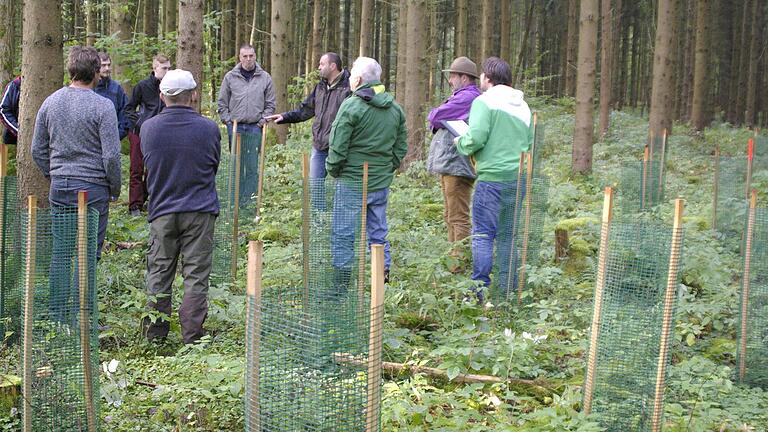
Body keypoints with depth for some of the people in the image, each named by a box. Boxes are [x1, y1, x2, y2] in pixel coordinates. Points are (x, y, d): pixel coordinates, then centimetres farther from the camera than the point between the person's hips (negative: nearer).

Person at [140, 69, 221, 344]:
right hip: (200, 211, -2)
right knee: (196, 275, 3)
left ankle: (155, 334, 17)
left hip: (162, 211, 2)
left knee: (158, 274, 11)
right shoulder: (209, 128, -6)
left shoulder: (148, 128, -2)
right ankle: (192, 336, 4)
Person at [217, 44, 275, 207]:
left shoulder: (265, 78, 6)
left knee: (252, 165, -1)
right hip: (235, 126, 0)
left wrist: (263, 120, 0)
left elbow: (270, 103, 10)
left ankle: (250, 198, 4)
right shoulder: (230, 77, 5)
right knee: (237, 164, 5)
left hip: (255, 127, 0)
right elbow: (222, 103, 9)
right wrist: (227, 120, 0)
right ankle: (236, 198, 10)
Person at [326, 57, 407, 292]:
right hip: (382, 184, 6)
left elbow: (337, 147, -14)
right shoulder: (395, 108, 7)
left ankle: (339, 288, 5)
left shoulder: (351, 106, -14)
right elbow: (401, 146, 11)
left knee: (343, 236, 1)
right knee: (378, 233, 17)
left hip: (352, 183, -6)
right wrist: (388, 168, 17)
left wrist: (333, 171, 1)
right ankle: (384, 277, 18)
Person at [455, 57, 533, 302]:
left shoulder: (484, 101, -6)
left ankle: (480, 289, -5)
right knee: (508, 234, 12)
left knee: (482, 233, -2)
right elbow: (531, 144, 22)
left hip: (493, 177, -7)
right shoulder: (523, 106, 16)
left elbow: (476, 137, -18)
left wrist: (461, 144, 1)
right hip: (519, 178, 7)